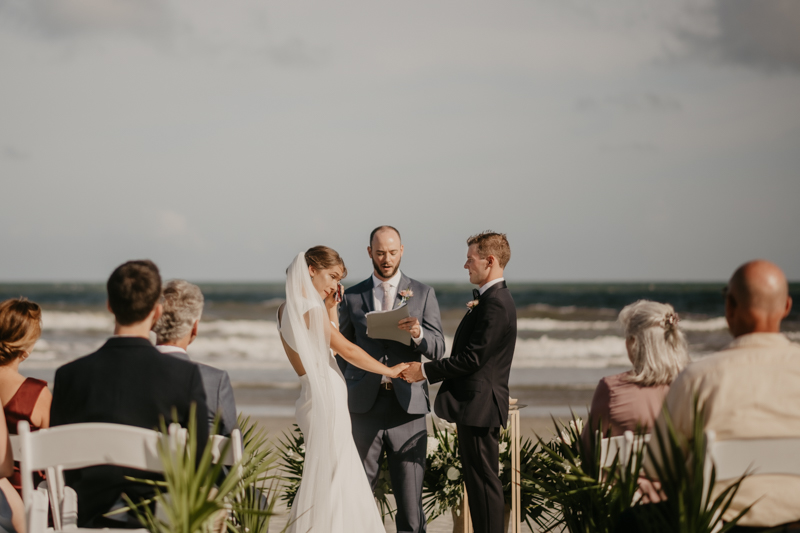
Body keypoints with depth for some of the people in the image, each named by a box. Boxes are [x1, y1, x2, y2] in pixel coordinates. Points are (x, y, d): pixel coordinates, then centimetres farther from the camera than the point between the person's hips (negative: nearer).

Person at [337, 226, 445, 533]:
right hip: (364, 407, 1)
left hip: (407, 406, -1)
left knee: (410, 497, -1)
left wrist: (418, 333, -21)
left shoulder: (423, 294, 7)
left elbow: (437, 351, 1)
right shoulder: (352, 297, 10)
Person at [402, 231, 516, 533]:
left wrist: (425, 371, -14)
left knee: (484, 482, -6)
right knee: (479, 482, 13)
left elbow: (471, 358, -20)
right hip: (476, 405, 11)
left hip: (479, 405, -11)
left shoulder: (495, 303, -17)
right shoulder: (492, 299, 16)